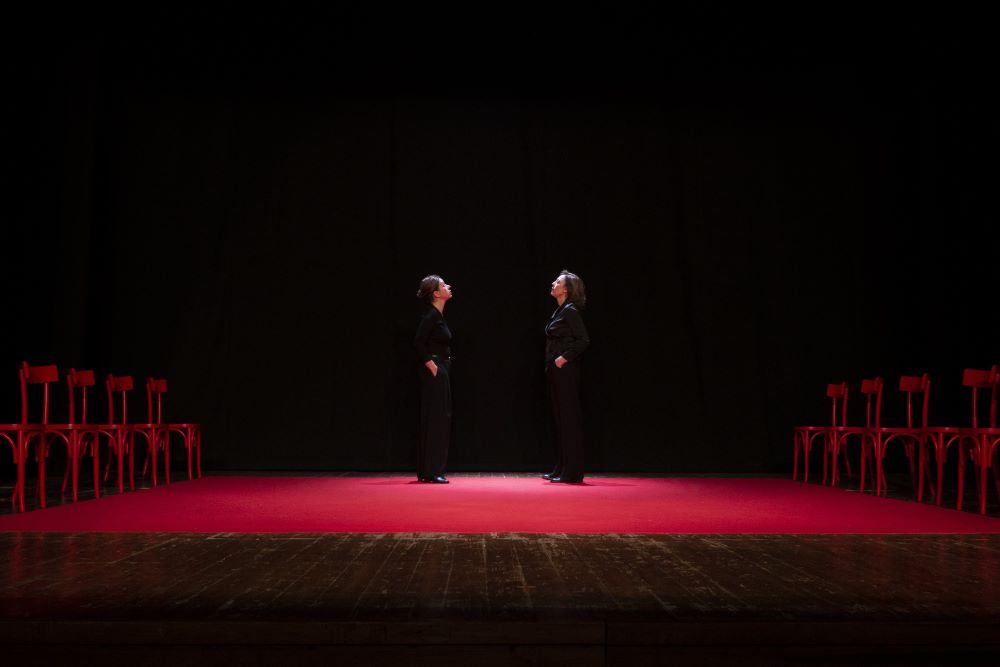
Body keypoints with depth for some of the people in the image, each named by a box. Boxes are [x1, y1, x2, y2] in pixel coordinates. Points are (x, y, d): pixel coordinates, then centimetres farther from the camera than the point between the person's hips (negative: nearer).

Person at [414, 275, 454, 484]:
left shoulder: (438, 315, 15)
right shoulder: (431, 315, -14)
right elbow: (418, 342, -21)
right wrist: (431, 365, -17)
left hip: (441, 371, 10)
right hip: (435, 371, -10)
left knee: (437, 420, 11)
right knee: (437, 420, -8)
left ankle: (427, 471, 16)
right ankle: (433, 472, -5)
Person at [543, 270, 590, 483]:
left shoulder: (570, 311, -11)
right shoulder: (559, 311, 16)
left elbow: (583, 340, -17)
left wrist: (565, 357, -17)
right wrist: (551, 364, 14)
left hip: (565, 370, -10)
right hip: (556, 372, 10)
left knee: (570, 419, -6)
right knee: (560, 419, 12)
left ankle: (572, 472, -4)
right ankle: (561, 469, 17)